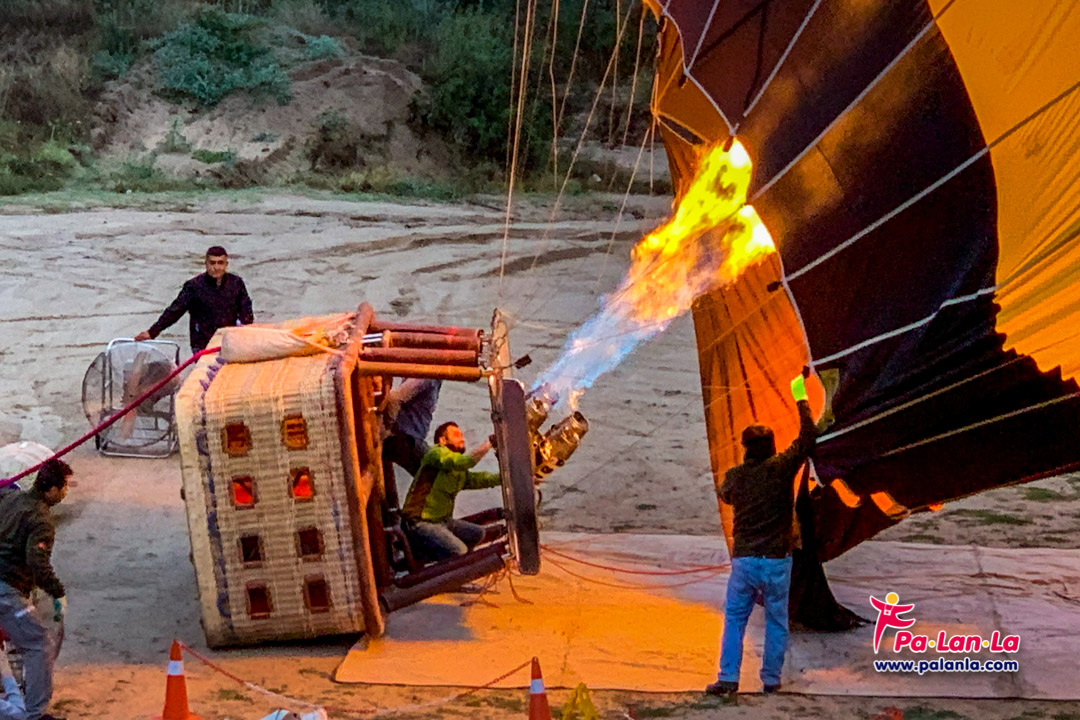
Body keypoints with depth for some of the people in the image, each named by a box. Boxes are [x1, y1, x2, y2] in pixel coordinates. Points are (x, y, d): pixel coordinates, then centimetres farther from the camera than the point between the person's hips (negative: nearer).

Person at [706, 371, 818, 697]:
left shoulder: (734, 475, -1)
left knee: (735, 619, 8)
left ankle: (728, 678, 3)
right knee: (776, 621, 10)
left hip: (743, 559, 1)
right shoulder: (781, 468, -8)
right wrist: (801, 398, 9)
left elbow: (724, 495, 21)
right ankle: (771, 679, 14)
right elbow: (808, 437, 1)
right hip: (777, 560, -1)